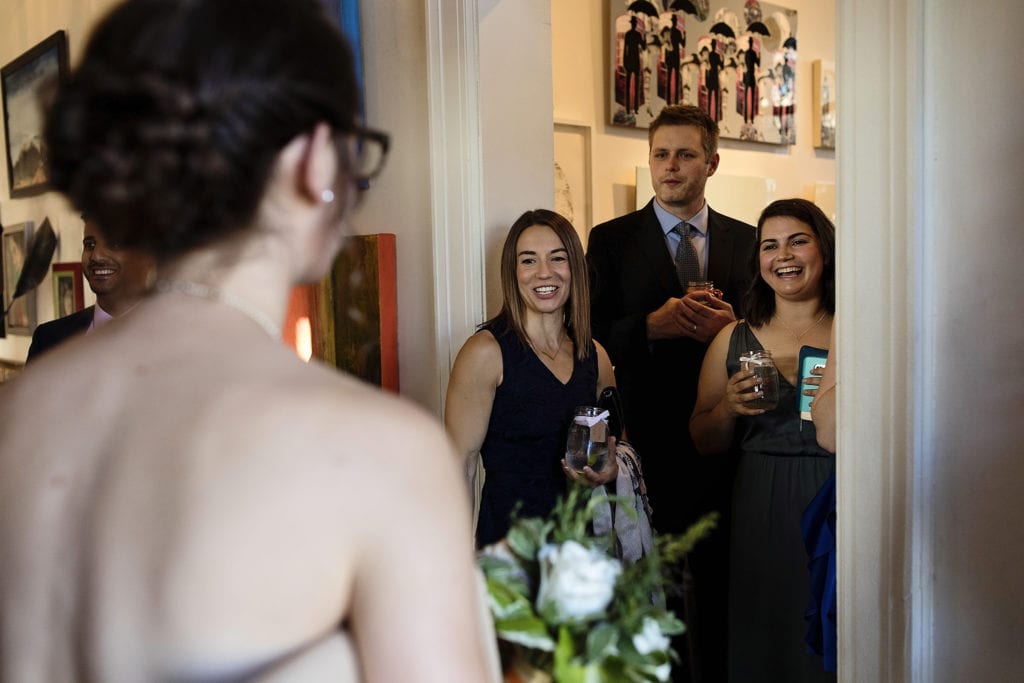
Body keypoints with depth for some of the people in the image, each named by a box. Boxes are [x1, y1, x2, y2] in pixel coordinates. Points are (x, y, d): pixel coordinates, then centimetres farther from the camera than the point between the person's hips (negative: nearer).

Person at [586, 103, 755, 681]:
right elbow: (592, 337, -3)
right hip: (650, 442, -2)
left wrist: (731, 327, -12)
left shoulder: (746, 240, 10)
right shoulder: (611, 240, 3)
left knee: (722, 581, 10)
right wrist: (653, 325, -19)